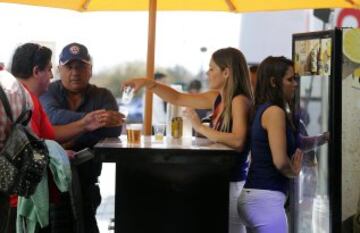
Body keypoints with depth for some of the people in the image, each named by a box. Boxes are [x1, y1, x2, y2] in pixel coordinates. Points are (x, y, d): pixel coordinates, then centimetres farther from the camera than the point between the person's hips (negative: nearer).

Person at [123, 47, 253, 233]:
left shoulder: (240, 100, -15)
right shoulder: (217, 98, 9)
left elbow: (238, 141, -30)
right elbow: (178, 99, 16)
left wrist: (201, 128, -21)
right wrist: (149, 83, 5)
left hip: (232, 181, -8)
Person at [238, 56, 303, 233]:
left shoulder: (262, 109, 14)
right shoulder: (274, 111, -13)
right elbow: (280, 161, -22)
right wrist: (294, 172, -1)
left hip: (251, 196, 9)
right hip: (265, 199, -9)